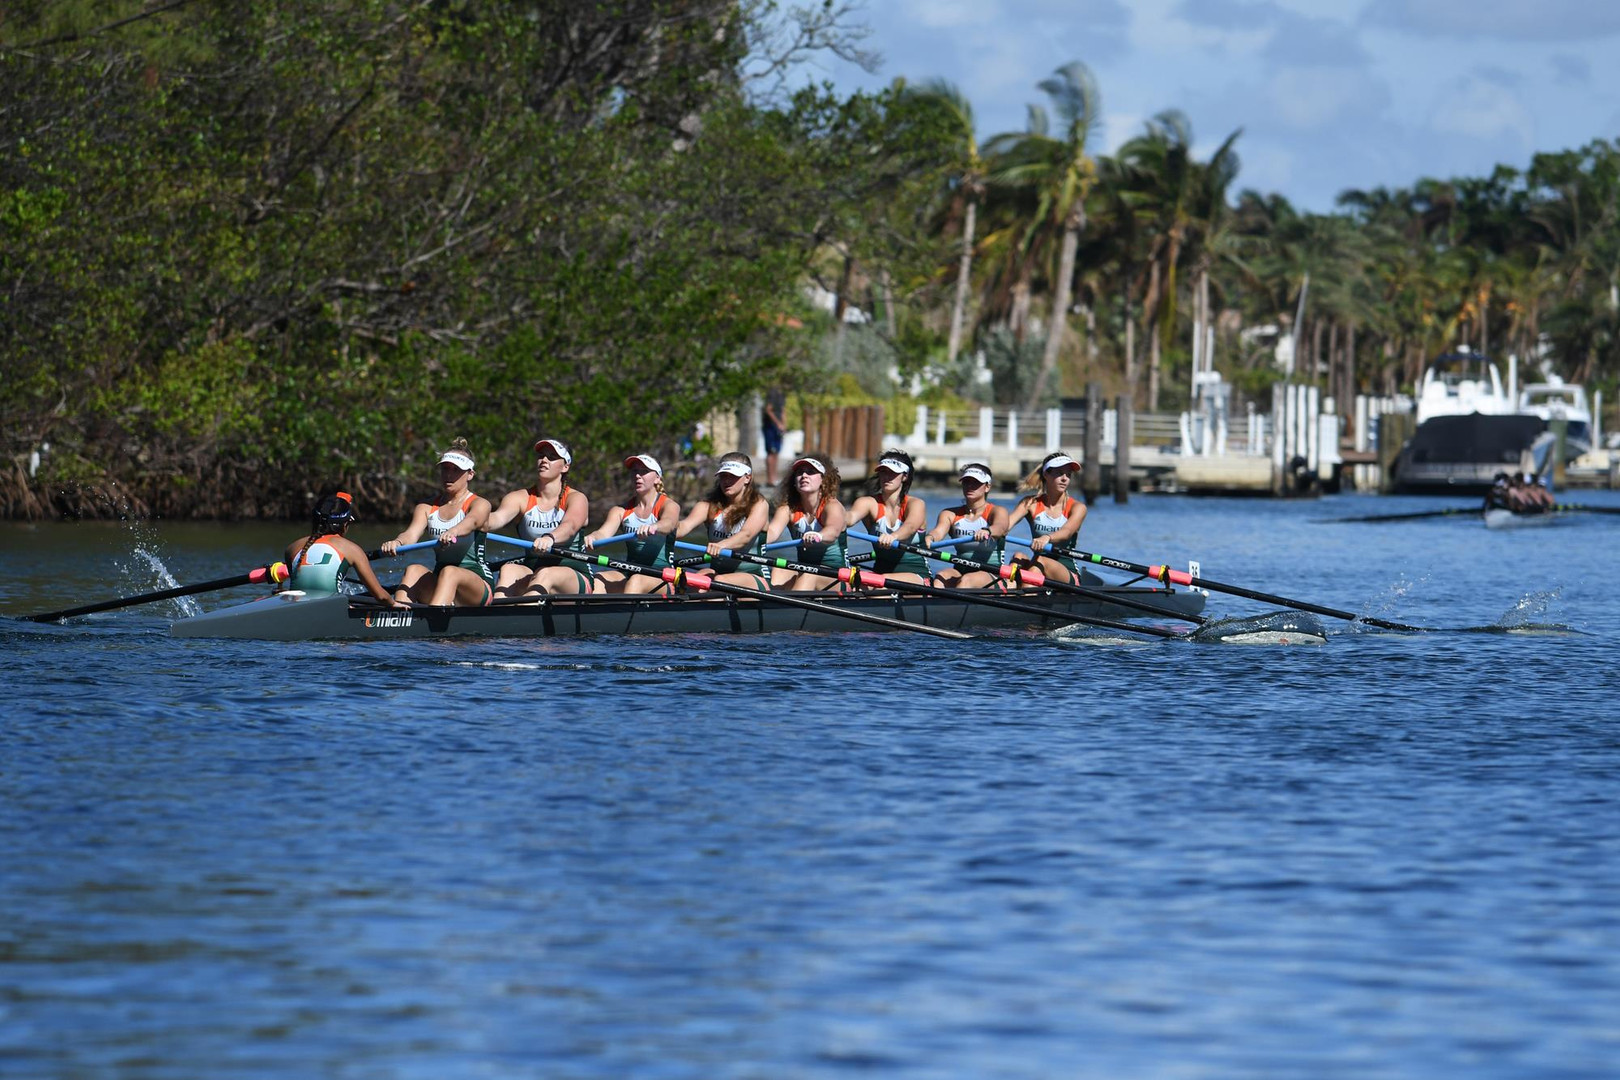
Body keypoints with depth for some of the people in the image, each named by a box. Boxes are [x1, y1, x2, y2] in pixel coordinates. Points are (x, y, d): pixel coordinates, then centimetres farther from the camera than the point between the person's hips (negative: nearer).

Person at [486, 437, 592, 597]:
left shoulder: (576, 498, 0)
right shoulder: (520, 498, 9)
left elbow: (570, 526, -23)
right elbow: (499, 517, -13)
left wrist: (549, 538, -48)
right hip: (531, 570, 3)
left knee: (544, 575, -36)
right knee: (508, 570, -30)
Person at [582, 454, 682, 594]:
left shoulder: (669, 505, 0)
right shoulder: (621, 510, 11)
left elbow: (669, 523, -25)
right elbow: (604, 533, -8)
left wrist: (653, 527, -51)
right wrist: (592, 538, -34)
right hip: (628, 575, 4)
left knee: (636, 581, -36)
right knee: (598, 580, -26)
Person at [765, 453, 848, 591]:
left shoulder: (831, 506, -10)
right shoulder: (788, 508, 2)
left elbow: (833, 530, -34)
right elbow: (773, 531, -19)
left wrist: (818, 536, -60)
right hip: (802, 571, 4)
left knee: (810, 576, -34)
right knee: (778, 571, -26)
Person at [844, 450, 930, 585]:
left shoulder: (915, 504, -5)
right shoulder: (869, 502, 3)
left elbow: (910, 526, -28)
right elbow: (851, 516, -20)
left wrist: (893, 536, -53)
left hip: (916, 574, -3)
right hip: (881, 568, 3)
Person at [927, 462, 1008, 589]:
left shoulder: (996, 511, 2)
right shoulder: (950, 514, 12)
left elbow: (1001, 527, -23)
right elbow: (939, 531, -9)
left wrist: (987, 531, -49)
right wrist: (931, 537, -36)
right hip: (960, 572, 3)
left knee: (966, 580, -36)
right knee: (941, 577, -31)